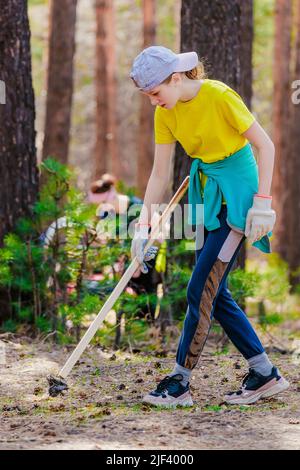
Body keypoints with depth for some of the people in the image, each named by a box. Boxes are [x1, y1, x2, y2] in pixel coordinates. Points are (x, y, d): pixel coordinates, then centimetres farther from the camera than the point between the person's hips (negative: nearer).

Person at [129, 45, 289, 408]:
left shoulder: (219, 96, -20)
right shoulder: (165, 114, 0)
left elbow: (265, 145, -15)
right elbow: (160, 174, 3)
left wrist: (262, 202, -19)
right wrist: (143, 227, -3)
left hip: (236, 192, -8)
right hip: (207, 194, 8)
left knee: (201, 290, -9)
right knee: (215, 294, 7)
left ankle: (179, 383, -2)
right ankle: (265, 374, 15)